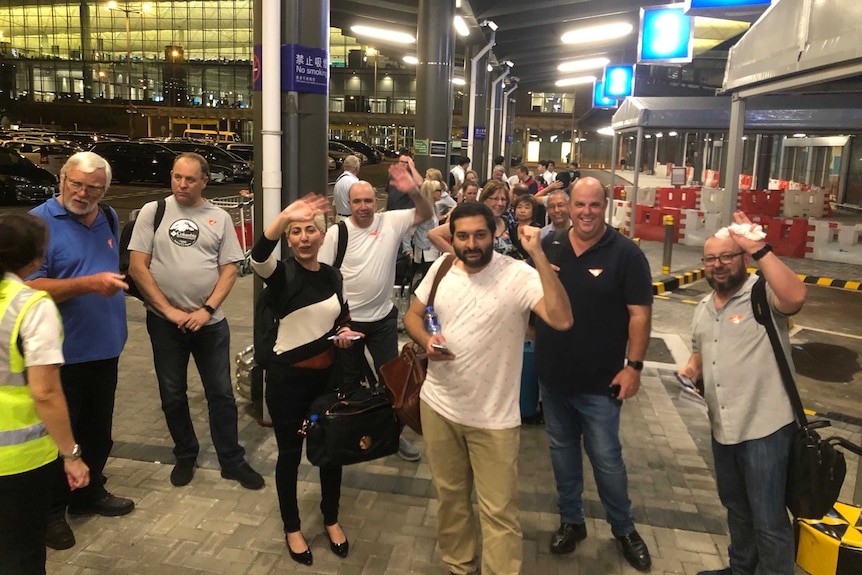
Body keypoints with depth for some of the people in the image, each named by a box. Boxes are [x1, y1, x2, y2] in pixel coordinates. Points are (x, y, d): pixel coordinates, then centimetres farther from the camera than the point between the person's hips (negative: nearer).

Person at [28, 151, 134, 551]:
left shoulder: (109, 219, 7)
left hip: (106, 347, 6)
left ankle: (90, 493, 38)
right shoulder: (40, 222, -14)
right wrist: (87, 284, -29)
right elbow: (30, 287, -20)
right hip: (63, 353, -6)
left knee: (99, 429, 19)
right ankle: (51, 512, 26)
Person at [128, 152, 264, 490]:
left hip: (210, 321, 0)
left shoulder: (219, 218, 3)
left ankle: (232, 461, 20)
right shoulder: (153, 211, 0)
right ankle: (185, 456, 32)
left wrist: (207, 310, -11)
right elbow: (137, 267, -4)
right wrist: (169, 310, -10)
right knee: (172, 396, 12)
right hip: (165, 321, 0)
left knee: (221, 394, 6)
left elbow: (229, 269, 1)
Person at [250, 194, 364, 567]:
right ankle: (292, 528, 30)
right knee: (290, 453, 10)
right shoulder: (281, 275, -11)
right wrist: (284, 218, -49)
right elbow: (258, 256, -35)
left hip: (327, 375, 4)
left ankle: (331, 519, 37)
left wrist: (345, 333, -5)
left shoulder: (333, 275, 3)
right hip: (287, 376, -4)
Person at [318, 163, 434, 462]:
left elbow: (426, 214, -12)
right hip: (347, 319, -1)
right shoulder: (337, 232, -9)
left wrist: (413, 191, -31)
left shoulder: (391, 222, -5)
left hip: (384, 317, 1)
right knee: (349, 379, 16)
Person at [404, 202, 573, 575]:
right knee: (449, 495, 22)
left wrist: (538, 254, -34)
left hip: (493, 417, -5)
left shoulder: (518, 275, -18)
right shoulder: (441, 269, -2)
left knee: (498, 511, 6)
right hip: (438, 406, 5)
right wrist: (425, 341, -12)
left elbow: (562, 320, -32)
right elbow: (412, 315, 10)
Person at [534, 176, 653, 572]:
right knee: (561, 449, 17)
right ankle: (571, 520, 35)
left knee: (606, 458, 6)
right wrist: (534, 347, 8)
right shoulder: (549, 246, 2)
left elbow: (640, 313, -11)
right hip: (551, 373, 4)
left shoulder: (625, 253, -10)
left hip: (599, 379, -4)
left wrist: (634, 365, -14)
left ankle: (624, 528, 29)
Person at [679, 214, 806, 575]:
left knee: (768, 520, 5)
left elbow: (795, 297, -37)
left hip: (765, 427, -7)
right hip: (723, 427, 8)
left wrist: (758, 248, -37)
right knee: (736, 508, 25)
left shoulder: (764, 293, -14)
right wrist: (692, 368, 1)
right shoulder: (703, 308, 9)